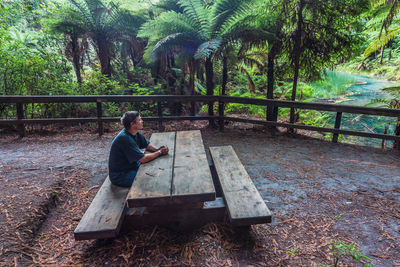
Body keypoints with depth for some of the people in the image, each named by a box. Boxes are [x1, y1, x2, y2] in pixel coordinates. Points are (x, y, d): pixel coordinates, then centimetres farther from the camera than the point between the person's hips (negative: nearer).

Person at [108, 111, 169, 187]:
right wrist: (159, 152, -17)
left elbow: (147, 144, 12)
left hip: (132, 166, 9)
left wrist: (157, 149, -10)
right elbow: (143, 159, -29)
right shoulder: (125, 138, -29)